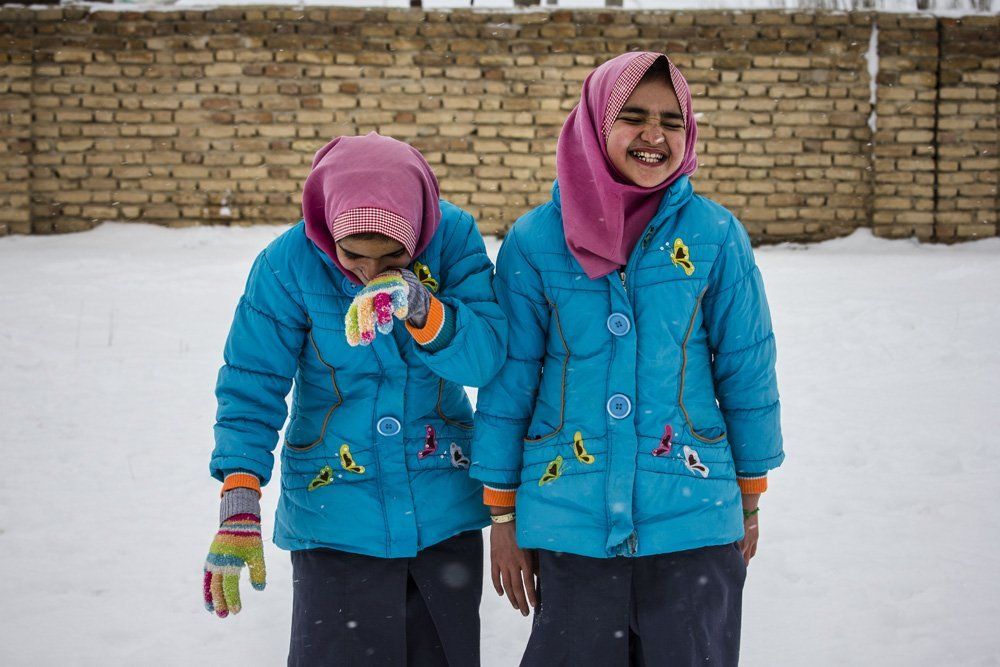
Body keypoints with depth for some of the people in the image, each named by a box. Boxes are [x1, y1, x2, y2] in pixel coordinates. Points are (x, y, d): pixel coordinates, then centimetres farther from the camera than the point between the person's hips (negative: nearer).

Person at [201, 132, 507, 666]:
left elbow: (485, 358, -18)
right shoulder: (289, 262, -16)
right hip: (335, 515, -2)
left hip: (446, 505, 2)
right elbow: (252, 383, -14)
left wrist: (417, 306, -37)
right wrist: (238, 504, -24)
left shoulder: (453, 237, -12)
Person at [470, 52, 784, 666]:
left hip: (693, 522, 0)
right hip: (570, 522, 0)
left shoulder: (715, 235, -4)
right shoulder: (535, 240, -4)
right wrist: (502, 512, 4)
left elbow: (747, 371, 4)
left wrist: (751, 497, 9)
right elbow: (508, 380, 2)